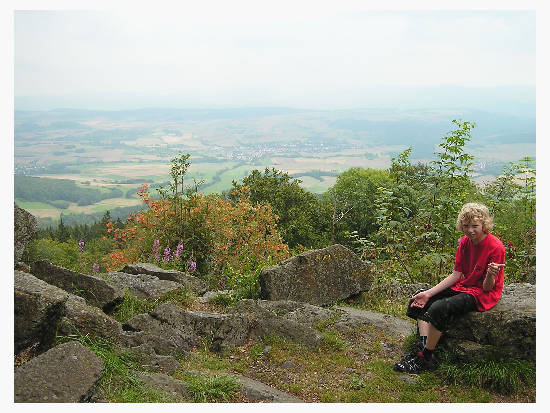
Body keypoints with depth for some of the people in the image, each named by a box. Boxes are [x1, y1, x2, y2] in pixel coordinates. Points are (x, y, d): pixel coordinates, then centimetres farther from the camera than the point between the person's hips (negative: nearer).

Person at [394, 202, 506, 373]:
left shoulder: (495, 247, -21)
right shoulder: (465, 242, 0)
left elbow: (487, 288, -17)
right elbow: (456, 275, 0)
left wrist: (490, 275, -41)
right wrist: (428, 293, -8)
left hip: (482, 294, -8)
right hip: (463, 286, 9)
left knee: (439, 308, -30)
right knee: (420, 299, -1)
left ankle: (425, 359, -16)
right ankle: (422, 347, -11)